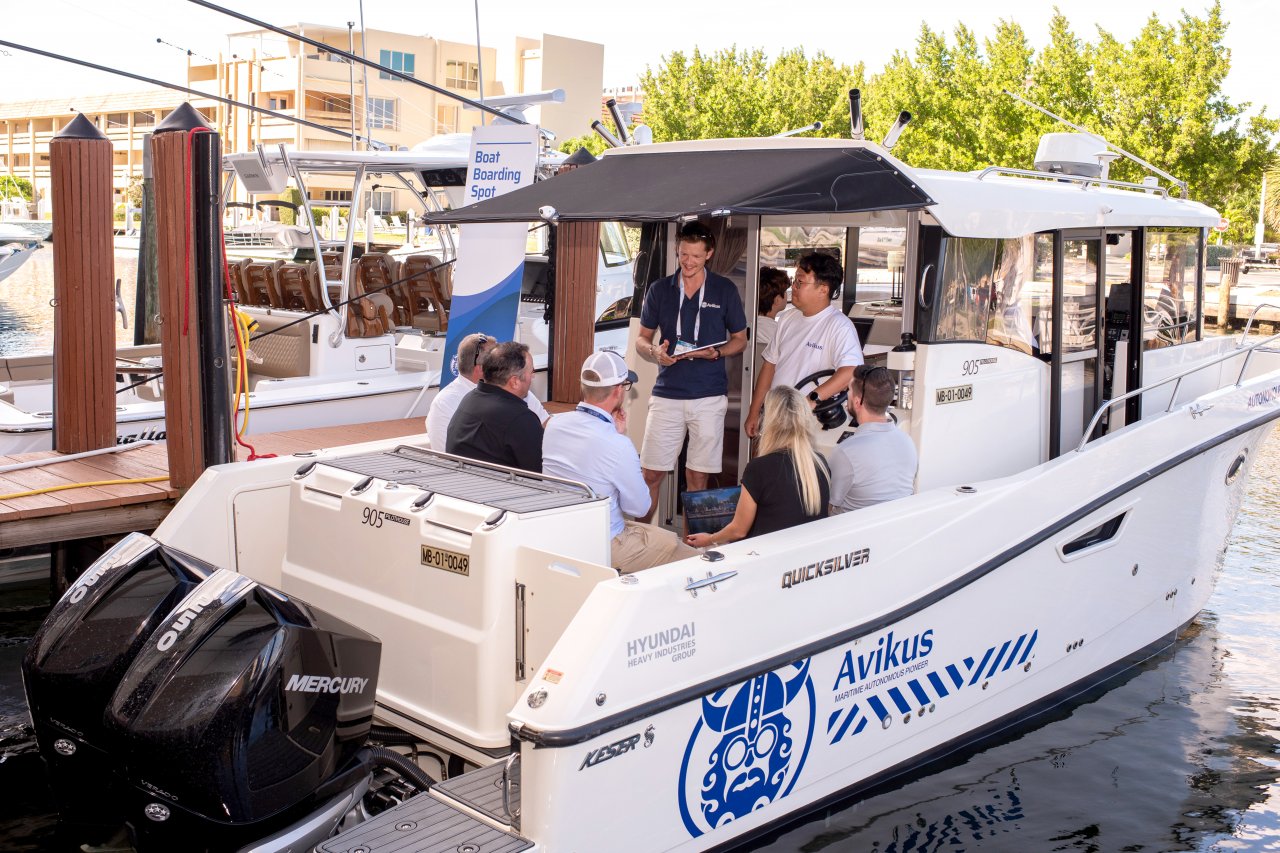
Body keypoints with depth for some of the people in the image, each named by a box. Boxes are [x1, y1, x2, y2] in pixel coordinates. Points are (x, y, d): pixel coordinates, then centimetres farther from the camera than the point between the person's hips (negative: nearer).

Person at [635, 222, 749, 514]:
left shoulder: (724, 290, 3)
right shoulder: (659, 289, 7)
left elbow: (740, 340, 10)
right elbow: (641, 340, 11)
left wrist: (715, 352, -11)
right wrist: (655, 352, -12)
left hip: (709, 395, -1)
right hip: (666, 393, 1)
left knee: (697, 476, 4)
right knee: (651, 473, -1)